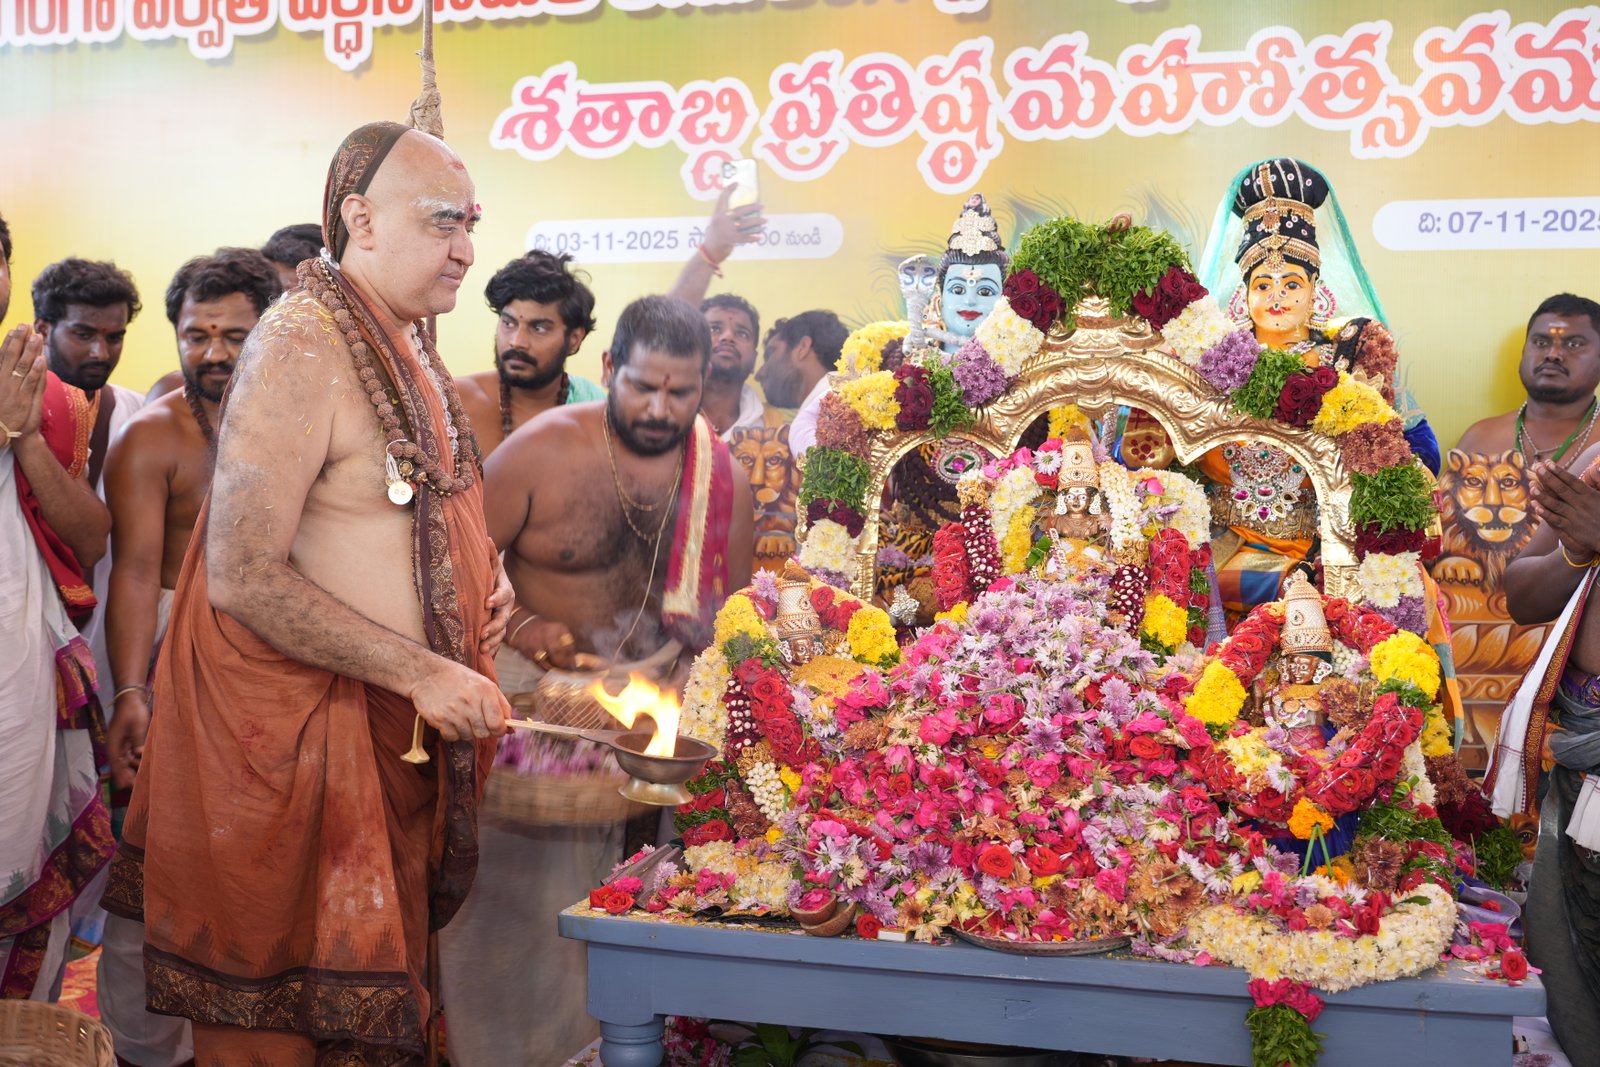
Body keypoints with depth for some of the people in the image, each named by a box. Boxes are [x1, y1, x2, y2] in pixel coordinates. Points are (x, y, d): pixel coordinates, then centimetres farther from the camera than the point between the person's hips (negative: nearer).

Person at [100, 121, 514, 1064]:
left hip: (406, 732, 9)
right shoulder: (302, 344, -17)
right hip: (308, 734, -9)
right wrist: (423, 673, -22)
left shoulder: (409, 345, 12)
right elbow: (242, 577, -24)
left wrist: (484, 564, 6)